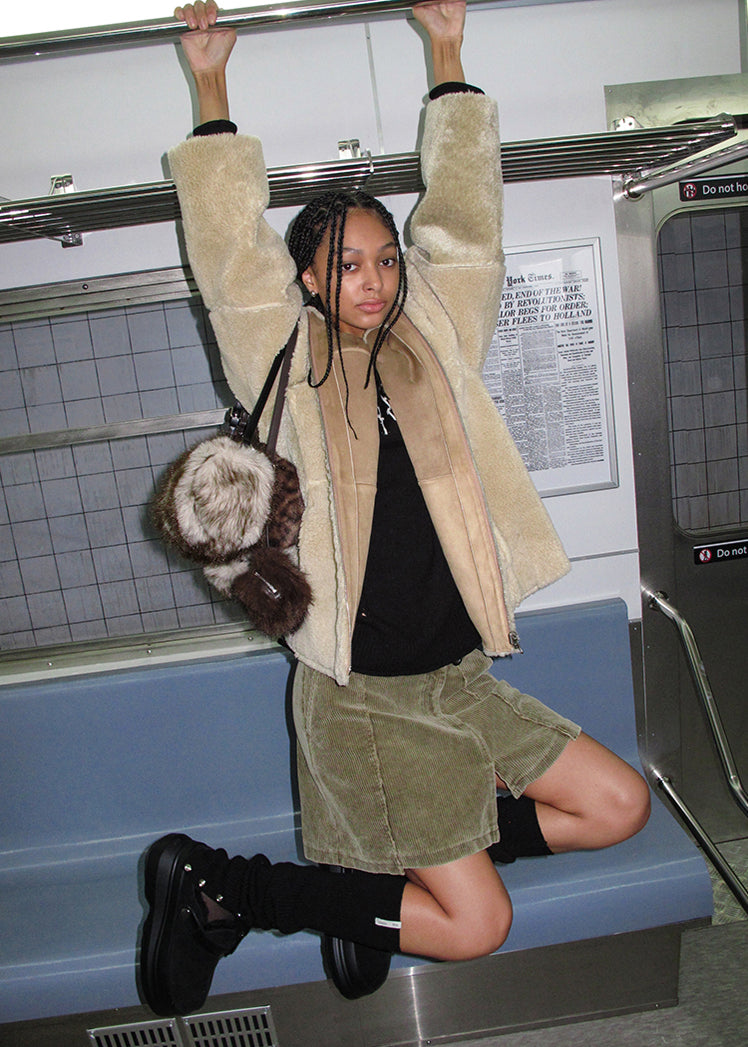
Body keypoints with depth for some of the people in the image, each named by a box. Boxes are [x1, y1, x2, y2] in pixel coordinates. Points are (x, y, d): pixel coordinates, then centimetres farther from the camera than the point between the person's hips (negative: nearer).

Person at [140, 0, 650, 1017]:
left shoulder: (434, 344, 6)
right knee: (475, 925, -1)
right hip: (362, 695, -6)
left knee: (620, 806, 9)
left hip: (460, 679, 6)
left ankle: (407, 863, 18)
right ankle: (221, 887, 9)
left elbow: (462, 219, 8)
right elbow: (228, 246, -7)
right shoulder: (285, 367, -4)